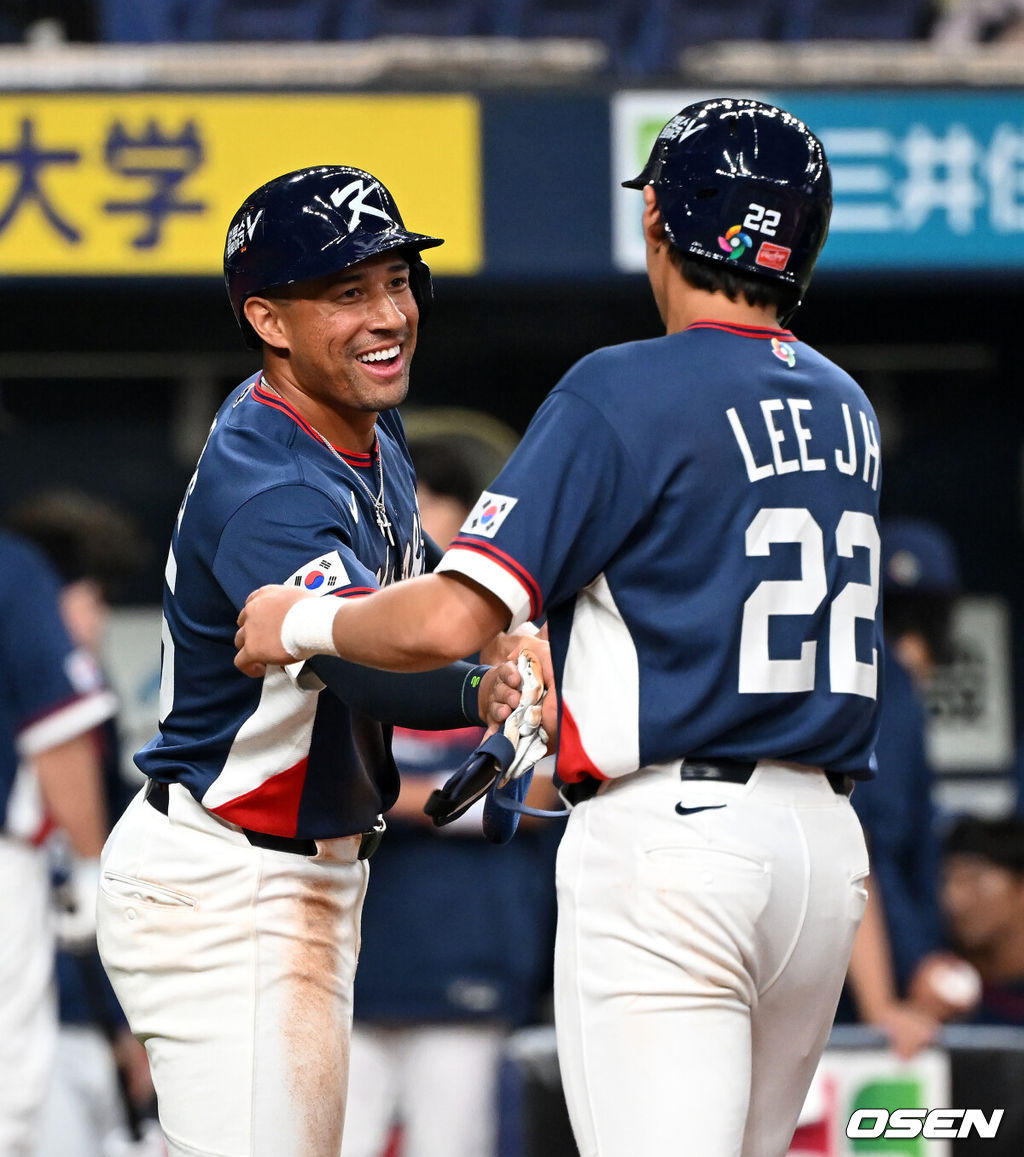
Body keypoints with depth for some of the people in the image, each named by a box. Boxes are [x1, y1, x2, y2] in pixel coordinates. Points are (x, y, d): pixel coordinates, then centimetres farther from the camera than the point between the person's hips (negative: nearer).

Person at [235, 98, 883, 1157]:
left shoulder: (625, 392, -10)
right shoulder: (845, 407, 14)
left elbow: (447, 624, -17)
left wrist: (302, 624, 2)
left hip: (672, 836, -8)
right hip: (825, 840, 8)